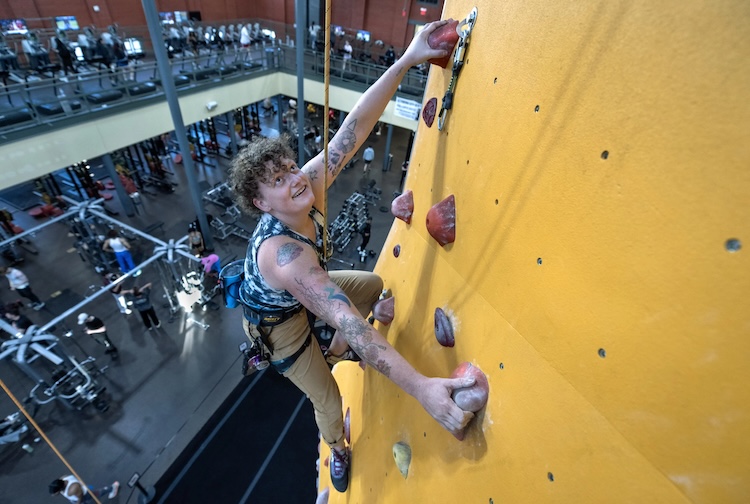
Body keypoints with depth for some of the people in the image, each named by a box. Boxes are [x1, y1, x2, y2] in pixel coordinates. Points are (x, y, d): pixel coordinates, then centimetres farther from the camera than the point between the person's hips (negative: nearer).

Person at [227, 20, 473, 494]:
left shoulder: (311, 184, -26)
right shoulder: (282, 254, -45)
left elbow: (355, 127, -29)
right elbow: (349, 322, -53)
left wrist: (406, 60, -36)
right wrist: (422, 387, -55)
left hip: (304, 289, 6)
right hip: (276, 322, -6)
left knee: (374, 284, 14)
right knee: (328, 401, 8)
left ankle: (335, 352, 34)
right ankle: (338, 448, 47)